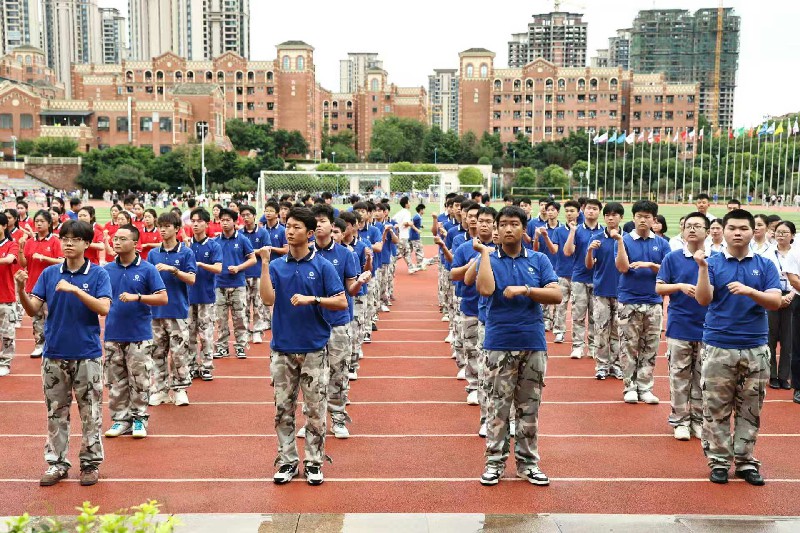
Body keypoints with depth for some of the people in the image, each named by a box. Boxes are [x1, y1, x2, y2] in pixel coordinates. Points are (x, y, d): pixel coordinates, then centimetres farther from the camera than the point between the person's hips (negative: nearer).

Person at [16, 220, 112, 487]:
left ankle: (91, 463, 18)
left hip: (87, 354, -3)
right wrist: (21, 290, -18)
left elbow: (104, 308, -17)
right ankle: (56, 463, 23)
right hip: (54, 354, 3)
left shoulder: (98, 274, -4)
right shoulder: (49, 273, 4)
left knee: (90, 412, 5)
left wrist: (75, 290, -26)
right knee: (56, 412, 11)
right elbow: (33, 309, 0)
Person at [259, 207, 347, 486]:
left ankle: (314, 462, 17)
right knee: (283, 409, 9)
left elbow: (341, 302, -6)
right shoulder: (276, 266, 5)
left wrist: (312, 299, -19)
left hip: (314, 350, -2)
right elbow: (268, 299, -10)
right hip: (282, 349, 2)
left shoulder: (323, 266, -2)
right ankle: (287, 461, 21)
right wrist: (264, 264, -13)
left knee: (315, 410, 4)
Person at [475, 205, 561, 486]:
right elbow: (485, 289, -18)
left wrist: (525, 290, -14)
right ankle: (495, 461, 16)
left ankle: (528, 462, 21)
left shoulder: (539, 260, 6)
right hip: (499, 344, -2)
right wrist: (484, 252, -11)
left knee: (529, 407, 10)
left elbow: (556, 295, -3)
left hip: (533, 344, 2)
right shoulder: (489, 260, 2)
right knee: (498, 406, 4)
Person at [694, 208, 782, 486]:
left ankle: (746, 461, 20)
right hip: (718, 347, -2)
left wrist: (749, 291, -21)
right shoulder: (713, 263, 2)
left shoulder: (765, 265, 6)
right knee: (716, 409, 3)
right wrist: (702, 268, -21)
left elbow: (775, 302, -4)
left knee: (750, 410, 9)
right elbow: (703, 300, -10)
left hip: (755, 348, 2)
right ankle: (719, 460, 14)